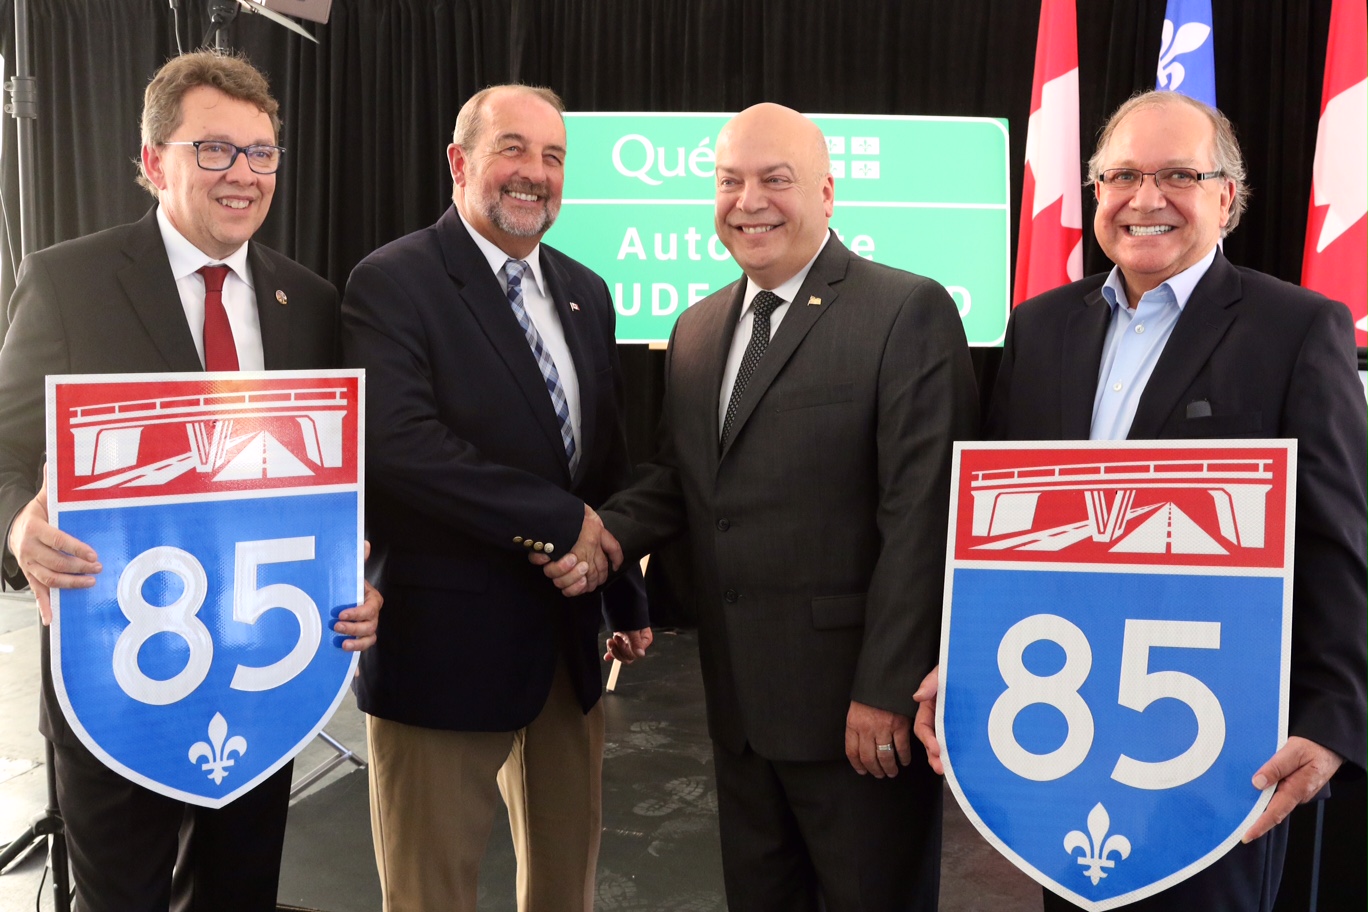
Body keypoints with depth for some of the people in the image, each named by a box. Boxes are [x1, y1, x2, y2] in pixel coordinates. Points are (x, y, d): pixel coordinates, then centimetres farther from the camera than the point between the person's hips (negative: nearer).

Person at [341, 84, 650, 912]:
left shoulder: (587, 293, 10)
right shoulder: (392, 283, -11)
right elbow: (397, 442, -25)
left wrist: (630, 600, 14)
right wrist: (558, 519, -21)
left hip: (573, 631, 7)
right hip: (448, 637, -6)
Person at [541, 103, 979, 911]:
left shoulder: (907, 312, -11)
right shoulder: (697, 329, 11)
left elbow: (922, 514, -16)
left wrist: (887, 691, -18)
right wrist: (606, 534, -5)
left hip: (862, 700, -6)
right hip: (739, 701, 7)